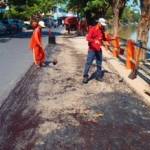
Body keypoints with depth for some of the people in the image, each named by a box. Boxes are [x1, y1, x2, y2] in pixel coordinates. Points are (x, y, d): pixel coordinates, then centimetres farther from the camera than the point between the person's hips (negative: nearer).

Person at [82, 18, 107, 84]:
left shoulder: (102, 31, 10)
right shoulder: (92, 29, -10)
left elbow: (104, 38, 23)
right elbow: (88, 38, -18)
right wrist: (95, 41, -34)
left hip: (99, 50, 6)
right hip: (92, 49, -6)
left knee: (99, 64, 11)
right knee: (88, 63, -4)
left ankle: (98, 76, 22)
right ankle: (85, 77, 3)